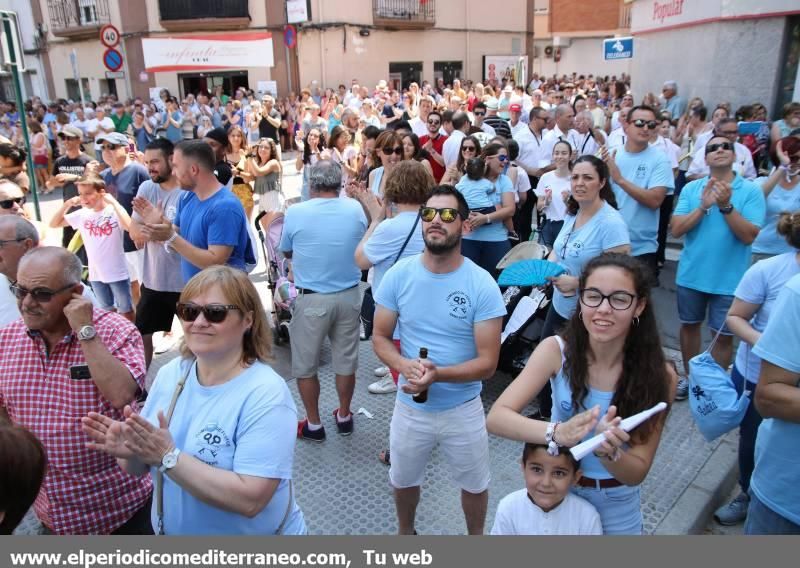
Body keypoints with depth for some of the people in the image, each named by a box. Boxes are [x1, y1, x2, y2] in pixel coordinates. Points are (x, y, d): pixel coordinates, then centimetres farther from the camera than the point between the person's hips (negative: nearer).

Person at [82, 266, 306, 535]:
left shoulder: (265, 394, -25)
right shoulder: (170, 374, -7)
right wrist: (130, 452, -20)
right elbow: (139, 469, 1)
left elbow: (250, 500, -30)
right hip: (168, 529, 5)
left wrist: (168, 456, -30)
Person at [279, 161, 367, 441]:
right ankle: (344, 416, 33)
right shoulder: (355, 209, -5)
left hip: (311, 298, -3)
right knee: (346, 361, 16)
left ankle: (314, 424, 25)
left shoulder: (295, 212, -13)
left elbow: (286, 252, 3)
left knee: (305, 365, 14)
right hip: (348, 295, 3)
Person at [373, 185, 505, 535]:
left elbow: (487, 363, -18)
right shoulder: (399, 275, -12)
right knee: (403, 480, 26)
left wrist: (438, 374, -34)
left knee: (474, 484, 23)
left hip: (463, 409, -2)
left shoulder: (482, 285, -19)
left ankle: (476, 536, 54)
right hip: (410, 406, 2)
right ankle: (405, 531, 57)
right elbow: (380, 338, -5)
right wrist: (404, 365, -26)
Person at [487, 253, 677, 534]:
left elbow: (637, 474, -17)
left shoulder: (659, 376, -20)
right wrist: (557, 433, -44)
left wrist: (607, 451, -38)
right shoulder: (555, 350, -21)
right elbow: (496, 418, -27)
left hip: (616, 508, 0)